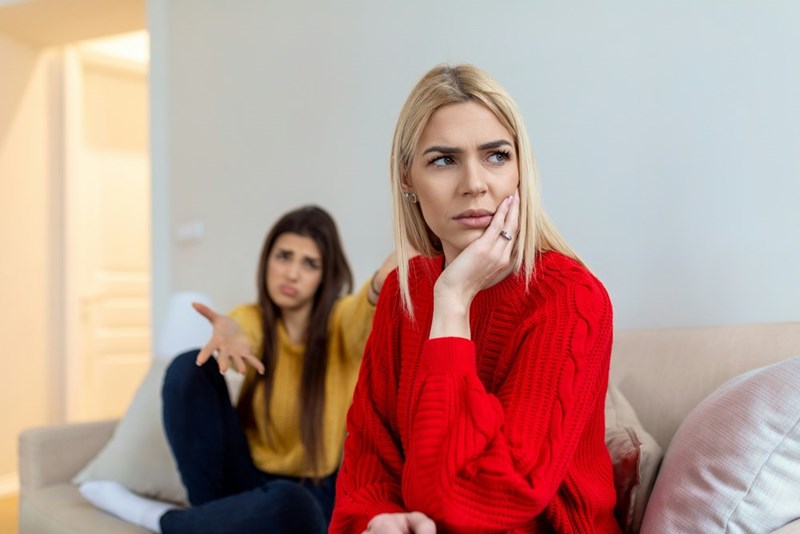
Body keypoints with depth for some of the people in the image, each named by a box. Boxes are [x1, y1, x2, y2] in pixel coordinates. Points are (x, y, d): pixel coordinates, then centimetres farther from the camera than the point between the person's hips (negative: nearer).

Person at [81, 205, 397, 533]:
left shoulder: (339, 323, -8)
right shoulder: (254, 318, -1)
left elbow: (362, 316, -33)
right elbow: (242, 329, -26)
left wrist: (380, 289, -58)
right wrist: (229, 333, -52)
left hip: (307, 493, -2)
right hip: (249, 476, 2)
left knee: (290, 507, -40)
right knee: (190, 367, -19)